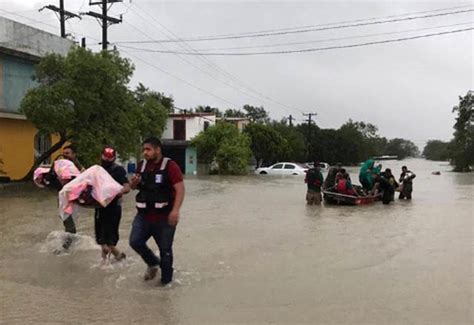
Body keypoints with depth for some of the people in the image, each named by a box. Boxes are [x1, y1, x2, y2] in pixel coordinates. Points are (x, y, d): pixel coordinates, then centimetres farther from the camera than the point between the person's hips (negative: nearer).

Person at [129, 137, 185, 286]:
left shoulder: (170, 166, -13)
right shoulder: (142, 165, 7)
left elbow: (180, 189, -19)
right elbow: (134, 187, 21)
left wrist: (175, 210, -30)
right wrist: (134, 183, -4)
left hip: (164, 217, -5)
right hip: (144, 215, 6)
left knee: (165, 249, 5)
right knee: (135, 242, 0)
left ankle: (166, 280, 22)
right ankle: (153, 263, 27)